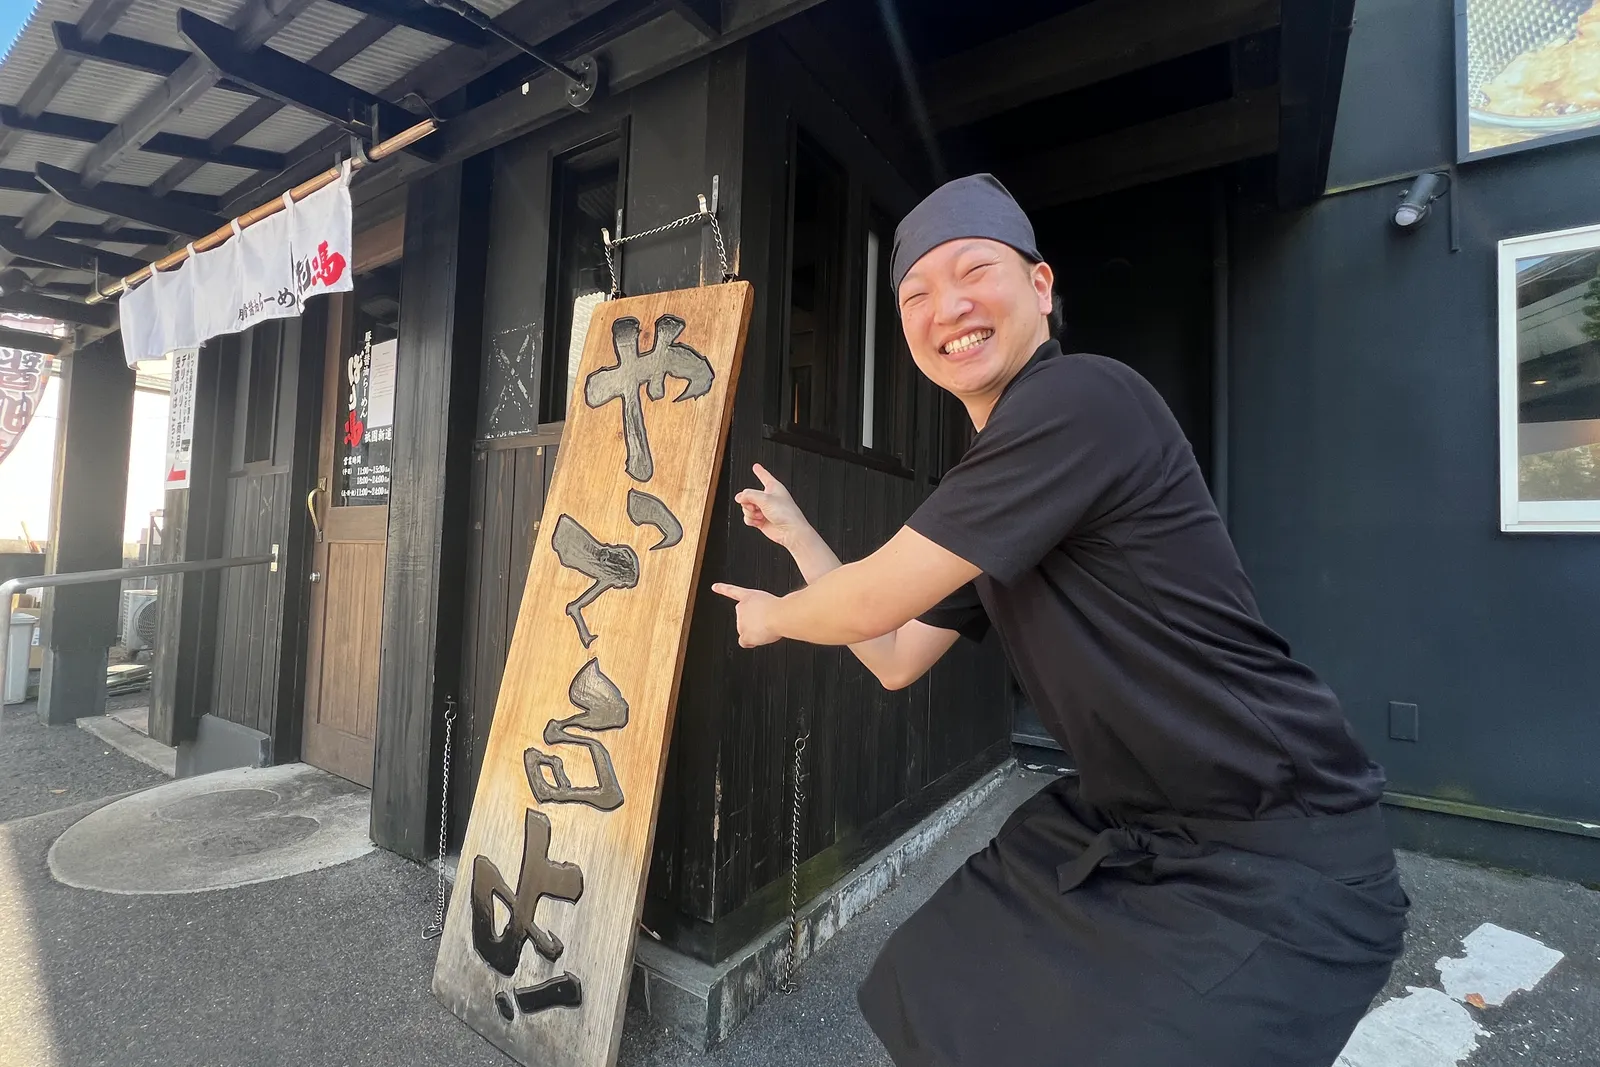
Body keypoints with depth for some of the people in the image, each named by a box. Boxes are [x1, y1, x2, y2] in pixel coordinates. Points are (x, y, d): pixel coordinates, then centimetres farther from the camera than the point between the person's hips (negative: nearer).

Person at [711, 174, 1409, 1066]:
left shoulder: (1082, 400, -24)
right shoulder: (988, 492, 4)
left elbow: (871, 604, -21)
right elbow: (896, 659, 11)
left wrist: (773, 616, 1)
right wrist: (797, 535, 13)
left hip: (1283, 860, -8)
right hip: (1126, 826, 9)